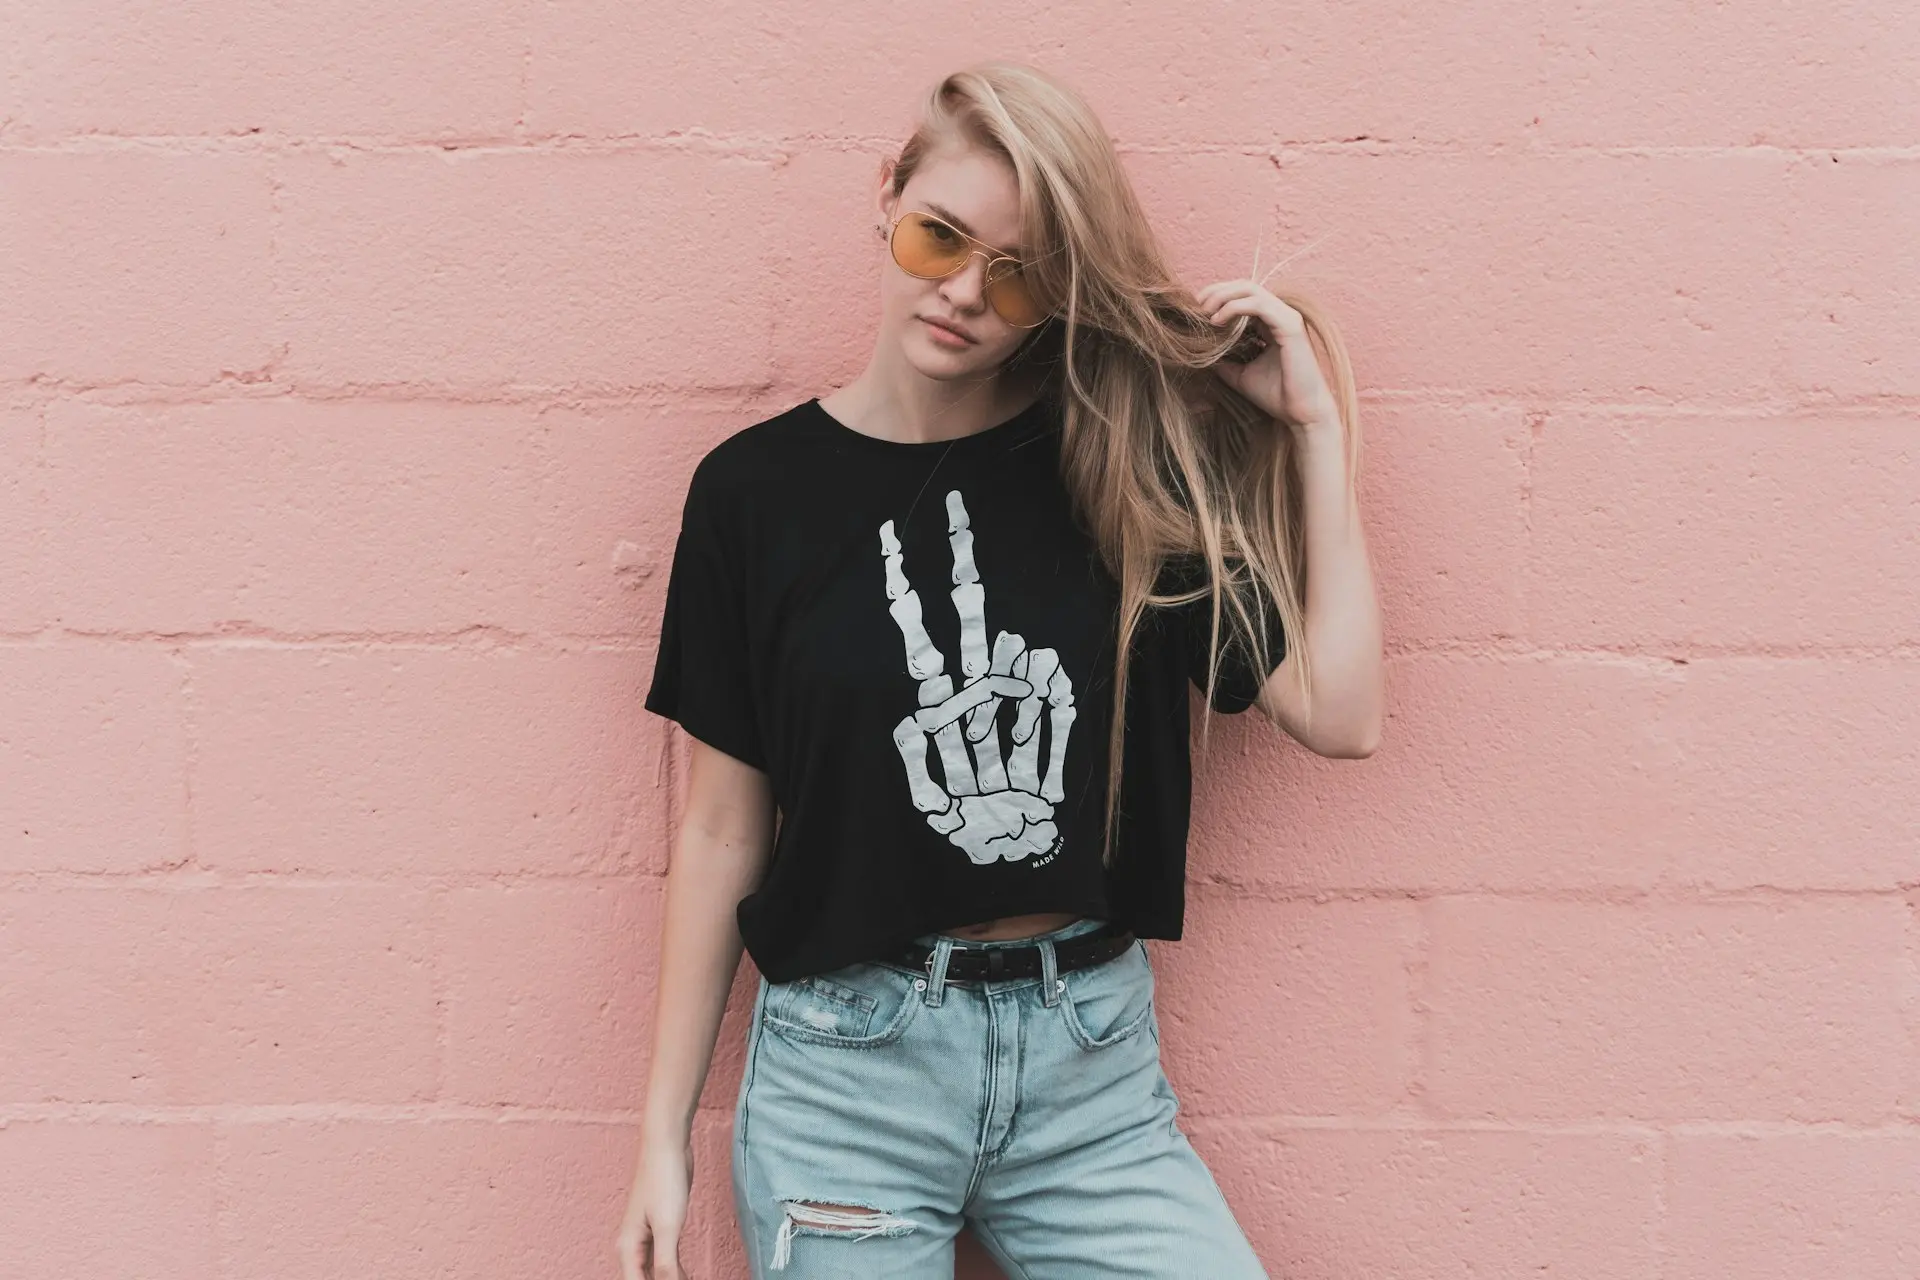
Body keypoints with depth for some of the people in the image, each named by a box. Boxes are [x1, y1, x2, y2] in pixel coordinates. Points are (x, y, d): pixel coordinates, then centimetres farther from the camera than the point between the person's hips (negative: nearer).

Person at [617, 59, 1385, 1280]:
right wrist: (666, 1129, 4)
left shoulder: (1130, 468, 0)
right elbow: (724, 829, 2)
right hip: (847, 1067, -1)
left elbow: (1340, 713, -6)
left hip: (1092, 1063, 1)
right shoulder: (759, 488, -2)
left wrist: (1314, 424, -5)